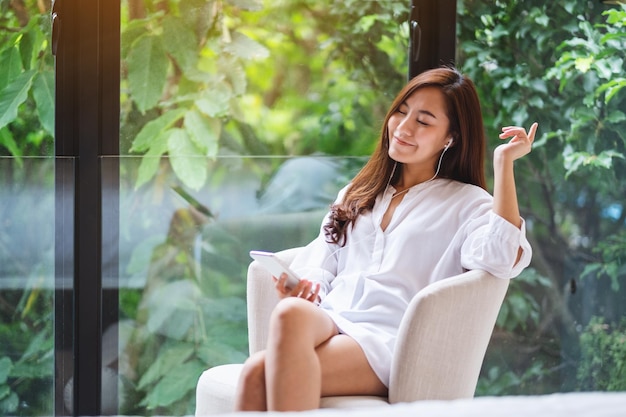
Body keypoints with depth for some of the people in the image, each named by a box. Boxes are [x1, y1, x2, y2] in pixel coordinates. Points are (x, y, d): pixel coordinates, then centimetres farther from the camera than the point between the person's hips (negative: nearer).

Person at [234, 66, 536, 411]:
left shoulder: (466, 203, 10)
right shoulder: (356, 194, 28)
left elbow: (502, 259, -12)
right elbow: (322, 263, 20)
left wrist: (504, 161, -7)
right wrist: (307, 285, -5)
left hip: (392, 342, -5)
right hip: (329, 324, 5)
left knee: (292, 316, -35)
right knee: (256, 373, -31)